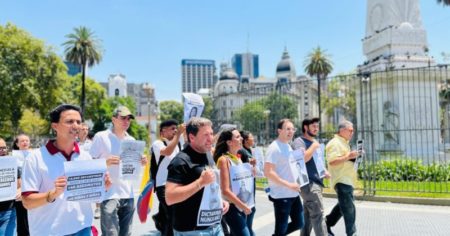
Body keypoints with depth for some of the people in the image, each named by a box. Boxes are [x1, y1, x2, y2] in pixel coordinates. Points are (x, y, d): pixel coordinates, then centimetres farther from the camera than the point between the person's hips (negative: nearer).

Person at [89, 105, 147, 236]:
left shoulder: (131, 140, 12)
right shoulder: (101, 137, -5)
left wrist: (141, 163, -2)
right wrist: (106, 163, -22)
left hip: (128, 194, 6)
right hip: (109, 194, -6)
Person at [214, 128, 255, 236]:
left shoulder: (239, 158, 9)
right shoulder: (224, 160, -12)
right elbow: (225, 191, -17)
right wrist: (243, 206, -12)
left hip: (247, 207, 7)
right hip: (234, 208, -7)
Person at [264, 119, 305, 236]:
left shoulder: (288, 146, 11)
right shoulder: (274, 148, -16)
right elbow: (268, 172, -23)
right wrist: (289, 184, -23)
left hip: (293, 194, 9)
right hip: (281, 195, -9)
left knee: (299, 223, 17)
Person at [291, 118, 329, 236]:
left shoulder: (315, 142, 19)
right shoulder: (299, 141, -10)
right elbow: (302, 159, -26)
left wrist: (324, 171, 12)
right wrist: (314, 146, -16)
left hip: (316, 182, 9)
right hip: (308, 183, -9)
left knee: (309, 215, 13)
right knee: (318, 214, -11)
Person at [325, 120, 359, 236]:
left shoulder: (344, 143, 18)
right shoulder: (335, 143, -15)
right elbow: (332, 161, -25)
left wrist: (352, 156, 10)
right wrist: (348, 156, -25)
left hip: (346, 180, 10)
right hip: (341, 180, -10)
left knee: (343, 205, 18)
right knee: (349, 209, -4)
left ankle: (327, 223, 29)